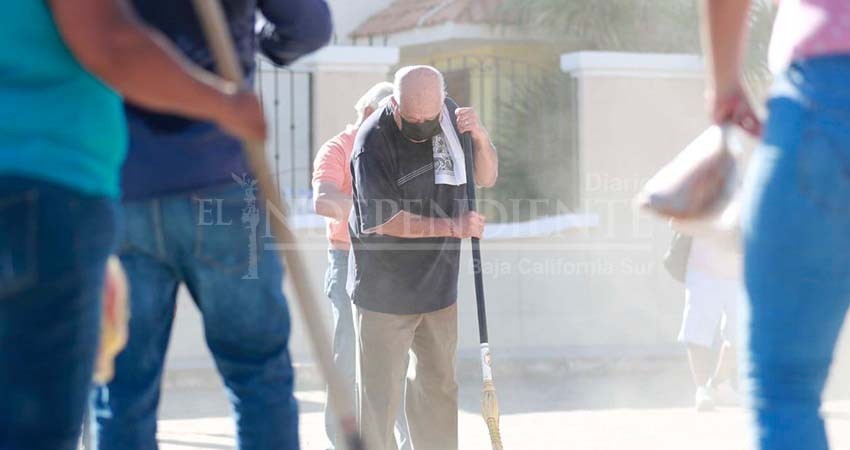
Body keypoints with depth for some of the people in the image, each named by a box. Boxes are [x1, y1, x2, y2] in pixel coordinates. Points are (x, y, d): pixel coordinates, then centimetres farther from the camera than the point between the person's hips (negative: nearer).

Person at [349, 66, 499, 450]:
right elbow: (384, 219, -19)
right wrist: (452, 226, -26)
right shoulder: (373, 140, -20)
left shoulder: (451, 116, -1)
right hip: (385, 290, -6)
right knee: (380, 393, -3)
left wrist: (480, 138, -13)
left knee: (439, 385, 16)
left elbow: (486, 178, 7)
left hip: (440, 284, 6)